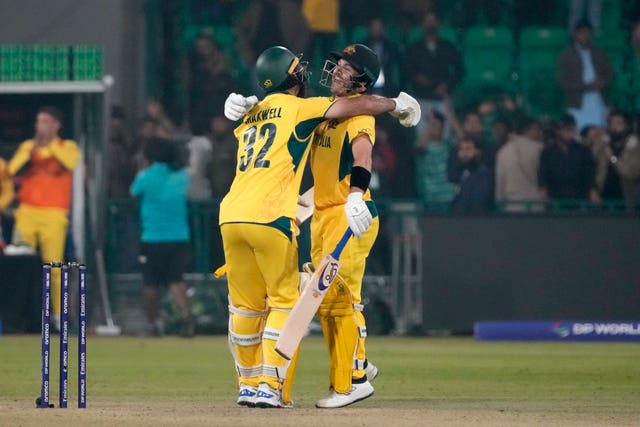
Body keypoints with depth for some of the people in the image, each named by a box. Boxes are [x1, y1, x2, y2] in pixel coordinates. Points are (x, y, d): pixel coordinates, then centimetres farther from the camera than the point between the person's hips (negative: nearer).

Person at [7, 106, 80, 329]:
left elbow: (70, 162, -14)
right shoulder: (27, 146, 16)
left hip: (53, 215, -2)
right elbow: (13, 170, 1)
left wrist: (50, 144, -11)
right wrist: (32, 148, -6)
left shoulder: (67, 147, 9)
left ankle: (57, 314, -7)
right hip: (27, 212, 2)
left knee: (53, 266, -9)